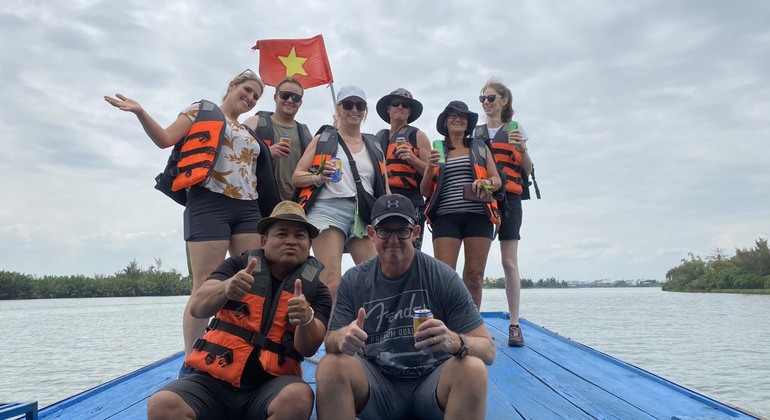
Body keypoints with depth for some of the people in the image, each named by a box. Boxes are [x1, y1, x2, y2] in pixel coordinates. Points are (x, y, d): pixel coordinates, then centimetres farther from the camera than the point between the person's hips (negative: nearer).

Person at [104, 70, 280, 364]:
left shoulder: (249, 133, 25)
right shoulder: (202, 110, 11)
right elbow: (165, 139, -1)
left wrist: (270, 152, 15)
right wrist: (140, 113, -14)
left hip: (248, 210, 6)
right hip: (210, 204, -6)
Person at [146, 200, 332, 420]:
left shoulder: (316, 290, 5)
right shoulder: (238, 265, 6)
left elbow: (308, 348, -8)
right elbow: (197, 307, -9)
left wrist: (306, 319, -31)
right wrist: (225, 288, -32)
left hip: (270, 384, 0)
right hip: (214, 380, 1)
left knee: (298, 397, -33)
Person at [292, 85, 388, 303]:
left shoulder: (374, 147, 23)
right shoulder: (323, 138, 14)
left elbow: (383, 188, 22)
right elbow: (297, 177, 9)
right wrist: (319, 177, -12)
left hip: (365, 215, 4)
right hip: (328, 210, -3)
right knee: (331, 283, -16)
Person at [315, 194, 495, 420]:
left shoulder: (443, 278, -10)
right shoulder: (353, 281, -3)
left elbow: (487, 350, -11)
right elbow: (330, 341, -3)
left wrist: (455, 341, -34)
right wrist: (342, 338, -29)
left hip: (433, 382, -1)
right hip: (377, 383, 1)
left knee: (473, 369, -31)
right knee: (330, 366, -27)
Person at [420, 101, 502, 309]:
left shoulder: (480, 147, 18)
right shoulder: (436, 151, 16)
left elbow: (497, 180, 12)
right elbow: (425, 192, 11)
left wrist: (485, 182, -11)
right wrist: (430, 168, -7)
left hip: (478, 216, 1)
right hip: (446, 217, 0)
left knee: (474, 275, -3)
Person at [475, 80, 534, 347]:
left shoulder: (515, 130, 12)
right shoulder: (474, 133, 17)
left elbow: (527, 171, 10)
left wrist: (522, 150, -8)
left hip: (508, 198, -2)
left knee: (509, 262, -6)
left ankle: (514, 325, -2)